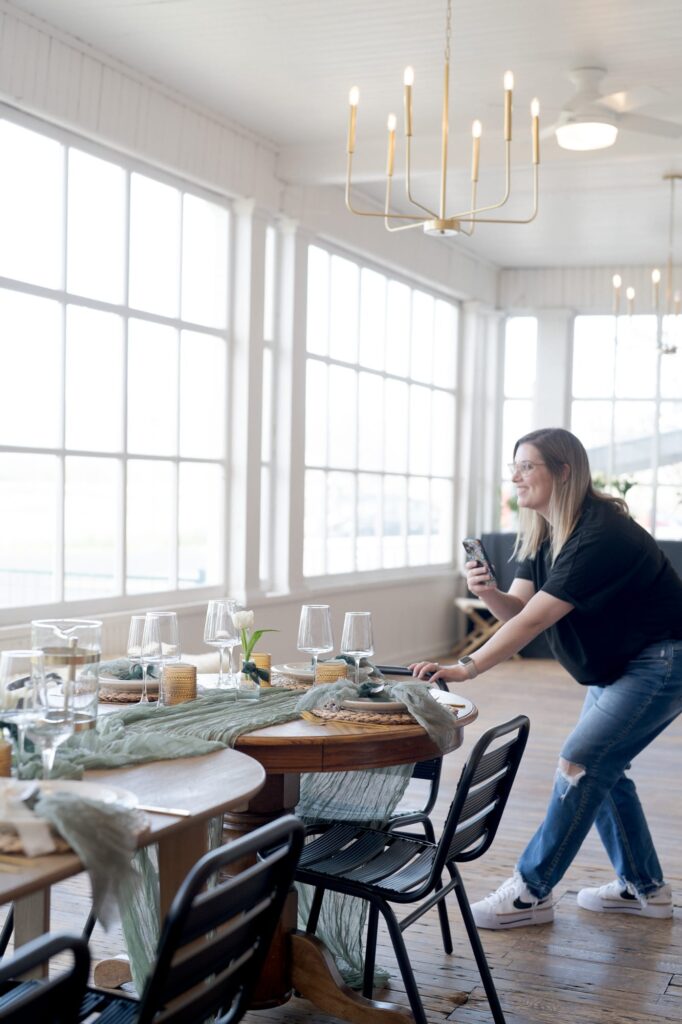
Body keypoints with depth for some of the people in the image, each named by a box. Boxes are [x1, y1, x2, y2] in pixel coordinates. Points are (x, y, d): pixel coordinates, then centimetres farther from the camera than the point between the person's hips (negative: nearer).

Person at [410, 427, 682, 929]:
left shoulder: (600, 535, -29)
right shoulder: (544, 535, 1)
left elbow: (535, 620, -34)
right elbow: (517, 607, -5)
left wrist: (467, 667, -37)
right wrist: (487, 592, -27)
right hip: (615, 667, 10)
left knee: (581, 763, -13)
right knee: (601, 767, 11)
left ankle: (532, 893, -5)